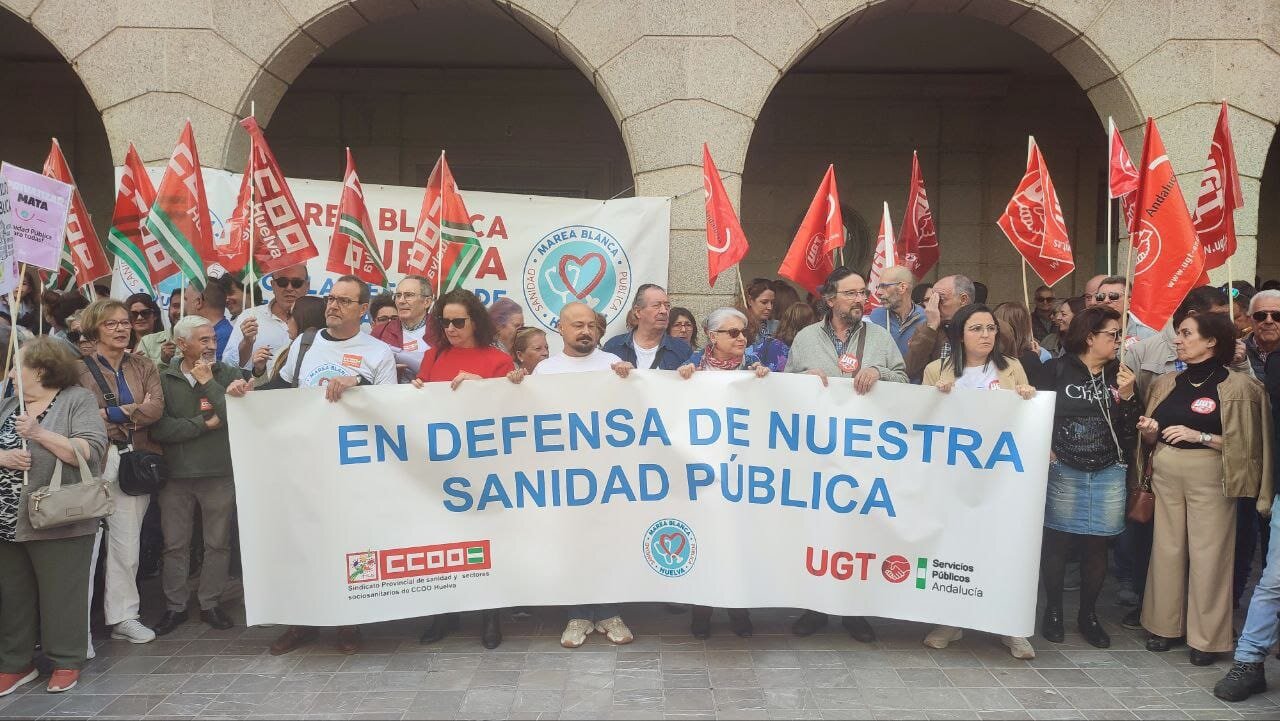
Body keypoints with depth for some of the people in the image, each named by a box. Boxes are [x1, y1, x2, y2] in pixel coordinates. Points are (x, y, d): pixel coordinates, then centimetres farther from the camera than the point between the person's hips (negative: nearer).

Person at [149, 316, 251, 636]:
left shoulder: (229, 375, 2)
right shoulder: (163, 379, 0)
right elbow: (158, 429, -11)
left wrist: (208, 382, -9)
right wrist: (205, 424, -12)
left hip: (219, 473, 0)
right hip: (176, 474, 0)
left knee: (218, 544, 7)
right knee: (175, 546, 9)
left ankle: (210, 604, 22)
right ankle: (175, 607, 23)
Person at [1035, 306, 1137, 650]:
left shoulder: (1120, 373, 7)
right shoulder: (1058, 369, -3)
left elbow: (1130, 428, 5)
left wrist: (1126, 395, -9)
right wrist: (1046, 450, -11)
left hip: (1108, 473, 3)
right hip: (1063, 470, -3)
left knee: (1096, 545, 8)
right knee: (1056, 541, 4)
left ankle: (1088, 615, 23)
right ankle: (1053, 611, 19)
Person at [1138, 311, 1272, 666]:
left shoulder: (1239, 386, -5)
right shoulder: (1167, 383, 10)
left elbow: (1246, 443, -7)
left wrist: (1199, 436, -17)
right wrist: (1149, 432, -5)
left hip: (1210, 477, -4)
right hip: (1166, 476, 5)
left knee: (1208, 555, 0)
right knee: (1167, 550, 8)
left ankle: (1207, 638, 12)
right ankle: (1166, 625, 20)